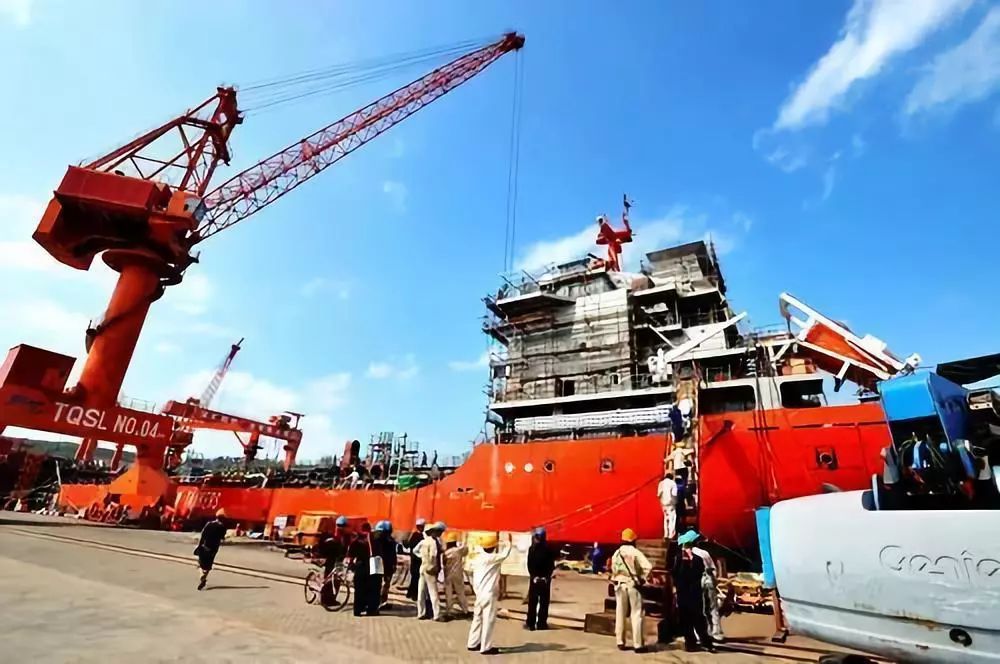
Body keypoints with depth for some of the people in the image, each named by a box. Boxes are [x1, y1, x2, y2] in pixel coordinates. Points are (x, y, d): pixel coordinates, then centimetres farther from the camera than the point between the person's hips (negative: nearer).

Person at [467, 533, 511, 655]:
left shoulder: (477, 558, 7)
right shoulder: (492, 558, -15)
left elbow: (474, 577, 12)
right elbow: (504, 554, -23)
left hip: (479, 593, 8)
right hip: (489, 594, -8)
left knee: (478, 618, 16)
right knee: (488, 620, -1)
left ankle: (473, 643, 24)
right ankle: (486, 647, 3)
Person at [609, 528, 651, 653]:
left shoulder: (616, 553, 5)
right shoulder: (635, 552, -11)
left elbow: (613, 570, 3)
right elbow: (647, 567, -20)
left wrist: (616, 580, 11)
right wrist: (642, 579, -8)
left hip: (619, 585, 4)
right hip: (633, 585, -4)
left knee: (620, 614, 12)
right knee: (636, 615, 3)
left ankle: (620, 642, 17)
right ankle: (638, 645, 5)